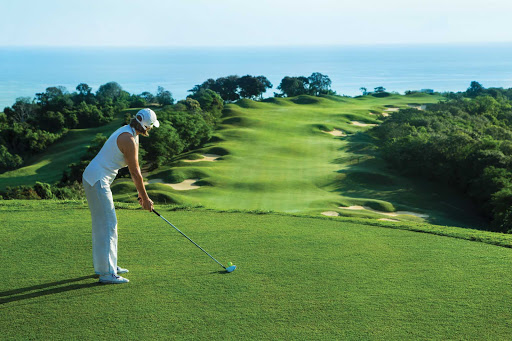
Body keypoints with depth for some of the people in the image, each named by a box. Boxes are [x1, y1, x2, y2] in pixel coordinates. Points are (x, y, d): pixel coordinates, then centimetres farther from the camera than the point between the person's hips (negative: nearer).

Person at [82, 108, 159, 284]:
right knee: (107, 225, -9)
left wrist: (141, 193, 16)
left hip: (93, 179, 11)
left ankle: (104, 265, 27)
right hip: (97, 181, -11)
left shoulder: (130, 133, 12)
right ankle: (106, 273, -6)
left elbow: (135, 167, 15)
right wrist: (145, 198, -4)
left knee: (102, 224, 17)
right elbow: (135, 173, -14)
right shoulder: (129, 140, -19)